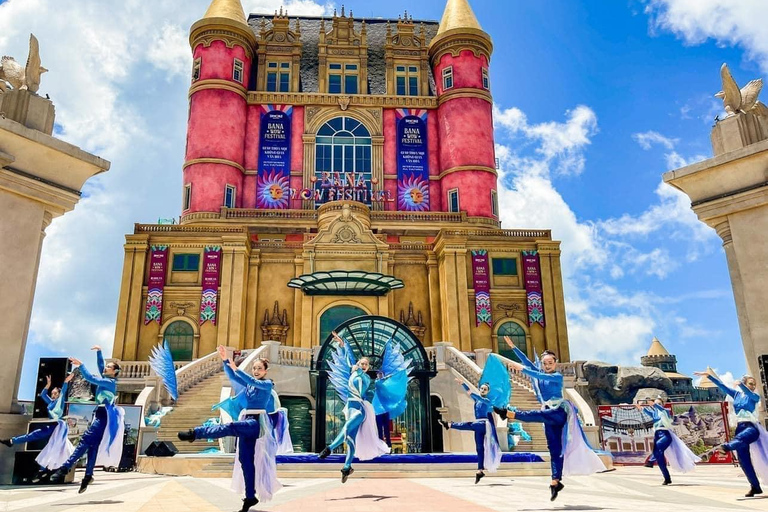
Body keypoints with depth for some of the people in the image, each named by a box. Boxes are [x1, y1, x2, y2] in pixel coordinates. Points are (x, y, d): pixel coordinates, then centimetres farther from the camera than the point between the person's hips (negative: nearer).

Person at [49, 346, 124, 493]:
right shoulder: (106, 380, 18)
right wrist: (99, 352, 22)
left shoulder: (110, 382, -7)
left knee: (86, 440, -19)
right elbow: (100, 365, 29)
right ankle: (88, 476, 1)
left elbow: (91, 378, -16)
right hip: (100, 414, 9)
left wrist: (80, 365, -12)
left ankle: (65, 468, -27)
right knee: (93, 445, 3)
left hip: (103, 416, -9)